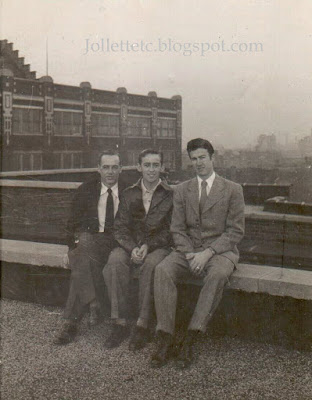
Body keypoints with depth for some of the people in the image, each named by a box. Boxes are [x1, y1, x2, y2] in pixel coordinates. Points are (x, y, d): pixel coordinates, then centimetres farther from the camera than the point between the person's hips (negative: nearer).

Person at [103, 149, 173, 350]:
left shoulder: (171, 195, 2)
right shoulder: (129, 194, 12)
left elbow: (171, 231, -3)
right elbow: (120, 228, 6)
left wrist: (148, 246, -16)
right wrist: (132, 248, -14)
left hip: (159, 247, -3)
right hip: (131, 245, 3)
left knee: (150, 265, -35)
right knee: (115, 262, -29)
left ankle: (143, 325, -26)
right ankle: (120, 323, -22)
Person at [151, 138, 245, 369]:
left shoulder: (233, 190, 3)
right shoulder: (182, 190, 12)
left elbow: (236, 231, -3)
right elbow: (177, 229, 8)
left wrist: (208, 252, -16)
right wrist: (189, 254, -12)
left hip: (220, 251, -2)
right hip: (188, 250, 3)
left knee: (217, 274, -36)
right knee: (162, 270, -27)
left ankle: (190, 340, -30)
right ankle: (166, 339, -24)